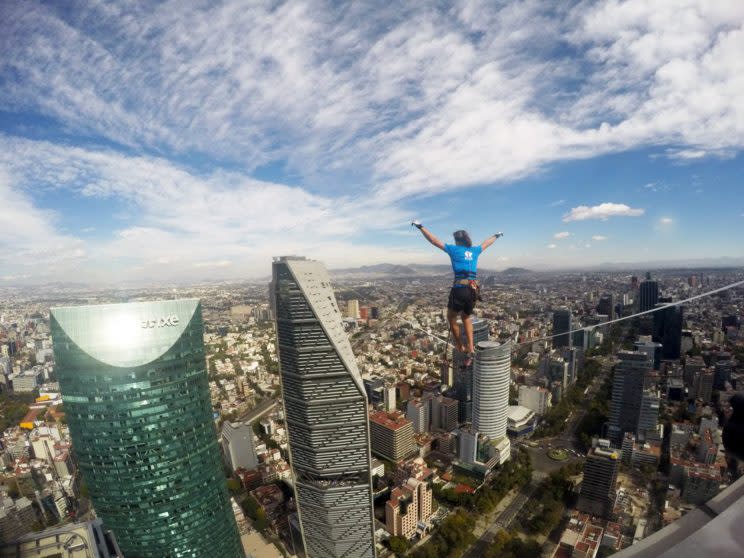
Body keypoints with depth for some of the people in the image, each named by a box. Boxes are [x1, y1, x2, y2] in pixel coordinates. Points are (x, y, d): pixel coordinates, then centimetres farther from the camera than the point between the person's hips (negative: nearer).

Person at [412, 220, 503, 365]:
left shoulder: (454, 249, 3)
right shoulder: (475, 250, 15)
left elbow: (434, 240, 2)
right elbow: (486, 243, 36)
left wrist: (420, 227, 8)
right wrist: (496, 235, 56)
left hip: (460, 288, -5)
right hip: (473, 289, 5)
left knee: (451, 318, 18)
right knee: (466, 318, 24)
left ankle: (460, 346, 27)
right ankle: (470, 349, 17)